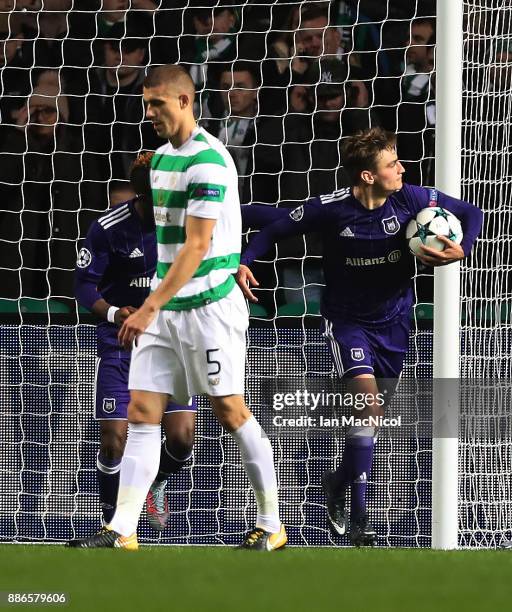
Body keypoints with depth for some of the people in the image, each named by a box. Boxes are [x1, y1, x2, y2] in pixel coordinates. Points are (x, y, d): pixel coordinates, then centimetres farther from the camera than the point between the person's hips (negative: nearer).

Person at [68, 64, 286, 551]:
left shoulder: (208, 161, -16)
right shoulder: (162, 158, 12)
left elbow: (197, 246, -21)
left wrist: (151, 307, -24)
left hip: (208, 305, -8)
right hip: (164, 308, 8)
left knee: (230, 411, 0)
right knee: (142, 410, -1)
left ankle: (271, 524, 11)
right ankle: (122, 530, -4)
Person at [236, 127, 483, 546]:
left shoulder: (410, 199, -13)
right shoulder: (331, 209, -18)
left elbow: (470, 214, -1)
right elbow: (276, 227, -5)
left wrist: (461, 250, -19)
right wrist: (245, 262, -19)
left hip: (393, 321, 4)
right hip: (347, 320, -4)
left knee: (374, 416, 12)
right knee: (368, 402, -22)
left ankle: (339, 481, 40)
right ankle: (359, 516, -15)